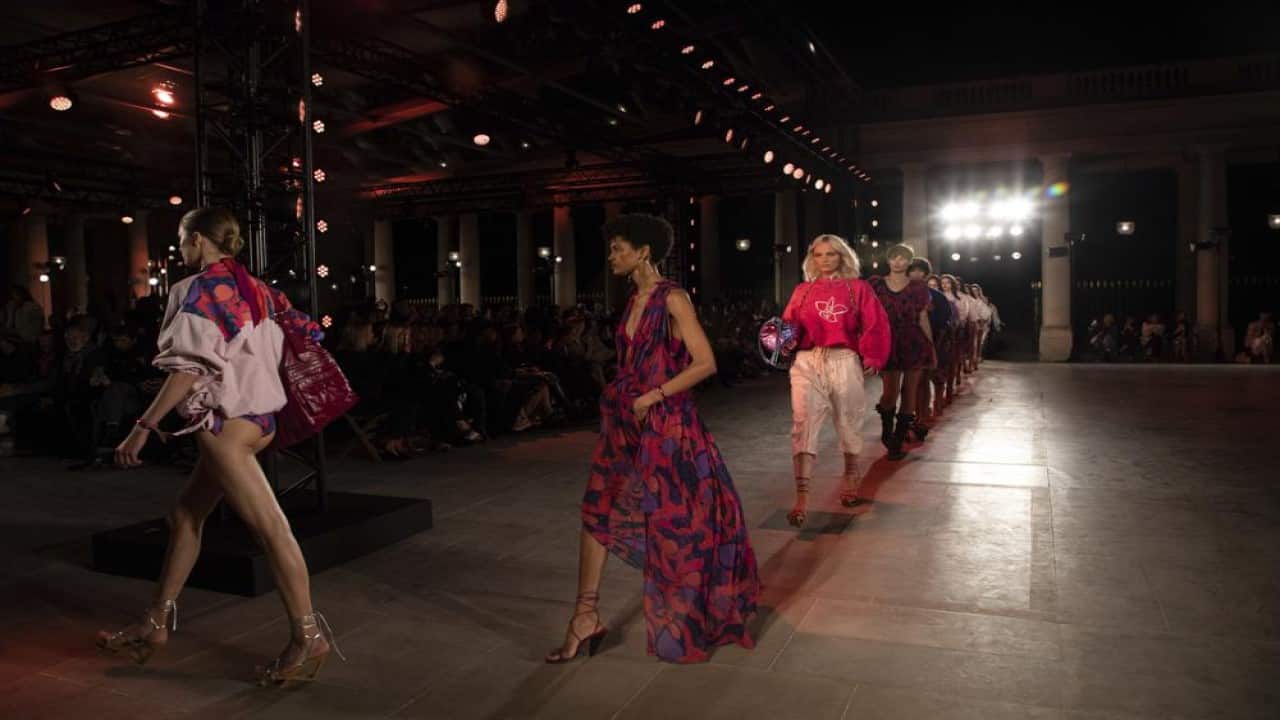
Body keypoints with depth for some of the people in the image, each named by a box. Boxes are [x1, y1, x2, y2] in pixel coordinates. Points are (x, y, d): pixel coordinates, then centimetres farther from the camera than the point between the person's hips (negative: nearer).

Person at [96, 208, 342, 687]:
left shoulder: (200, 289, -10)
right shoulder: (253, 287, 13)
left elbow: (190, 368, -18)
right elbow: (305, 331, 14)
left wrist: (144, 427, -15)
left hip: (225, 421, -9)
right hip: (254, 415, 9)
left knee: (269, 528, -8)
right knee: (185, 516, 18)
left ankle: (309, 638, -4)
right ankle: (155, 625, 27)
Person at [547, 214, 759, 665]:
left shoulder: (672, 299, -12)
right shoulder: (635, 301, 11)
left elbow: (705, 363, -18)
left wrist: (653, 396, -18)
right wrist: (620, 398, 7)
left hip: (665, 425, -8)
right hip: (626, 424, 8)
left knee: (675, 521, 7)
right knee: (599, 511, 3)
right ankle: (586, 615, 9)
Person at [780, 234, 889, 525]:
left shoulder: (857, 288, 6)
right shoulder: (803, 290, 11)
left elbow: (875, 325, 1)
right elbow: (789, 324, 6)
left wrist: (872, 357, -8)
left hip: (844, 362, -1)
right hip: (808, 362, 1)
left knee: (847, 421, 13)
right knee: (803, 423, -10)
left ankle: (851, 474, 39)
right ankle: (801, 495, -12)